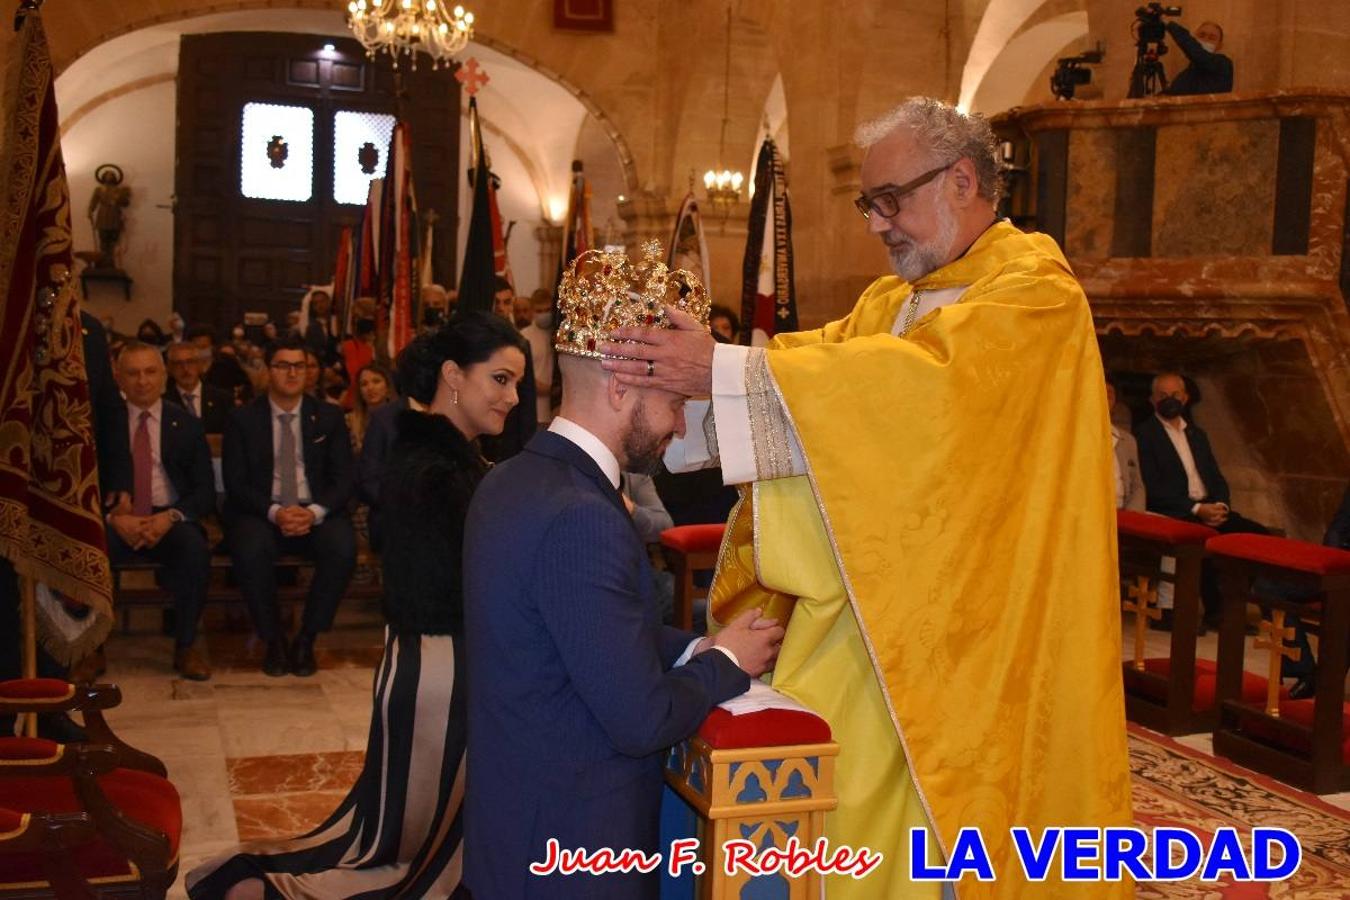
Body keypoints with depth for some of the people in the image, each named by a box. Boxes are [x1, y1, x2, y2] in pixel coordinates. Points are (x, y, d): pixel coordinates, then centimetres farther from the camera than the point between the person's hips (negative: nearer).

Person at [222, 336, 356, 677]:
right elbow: (236, 482, -1)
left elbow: (343, 479, 4)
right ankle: (273, 640, -12)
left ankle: (306, 640, -12)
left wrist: (315, 512, -17)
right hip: (262, 514, -1)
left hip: (316, 513, 1)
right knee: (250, 550, -35)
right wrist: (274, 512, -19)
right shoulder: (243, 419, 6)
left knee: (343, 548, -31)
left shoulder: (329, 417, 9)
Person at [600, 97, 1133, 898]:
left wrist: (725, 371, -27)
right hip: (868, 619, 6)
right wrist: (685, 373, -15)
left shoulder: (1035, 288, -9)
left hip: (974, 640, -6)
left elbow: (921, 385, -24)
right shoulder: (890, 301, 15)